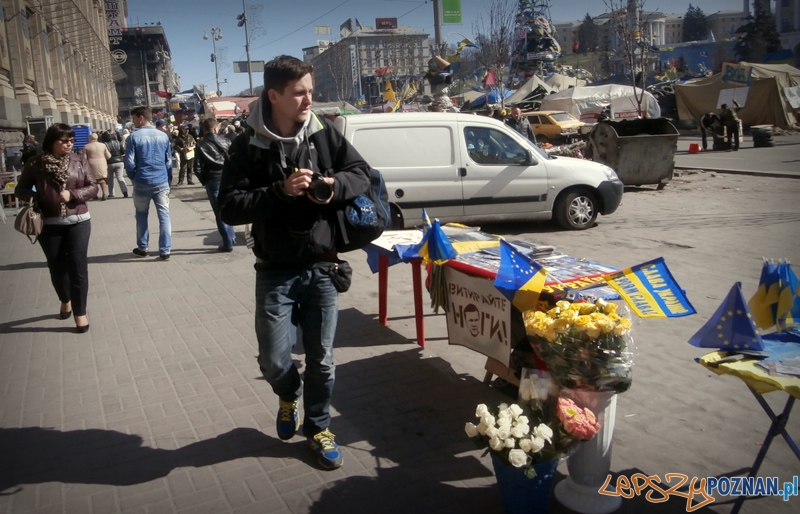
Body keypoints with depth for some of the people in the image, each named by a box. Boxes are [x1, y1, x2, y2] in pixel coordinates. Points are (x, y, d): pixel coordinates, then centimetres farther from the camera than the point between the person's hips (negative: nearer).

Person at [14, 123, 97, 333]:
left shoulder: (79, 161, -1)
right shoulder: (35, 164, -3)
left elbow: (93, 187, 0)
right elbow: (20, 189, 6)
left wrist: (73, 194, -17)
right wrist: (32, 197, -16)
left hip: (78, 222, 0)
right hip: (49, 224, 1)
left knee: (78, 267, -3)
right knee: (57, 268, 12)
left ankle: (80, 312, 8)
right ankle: (65, 300, 40)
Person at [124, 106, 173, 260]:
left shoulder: (134, 136, -7)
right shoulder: (163, 136, 3)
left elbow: (129, 162, -7)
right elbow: (169, 161, 8)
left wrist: (133, 178, 8)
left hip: (142, 182, -2)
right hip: (162, 182, 2)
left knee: (141, 215, 14)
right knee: (164, 215, 2)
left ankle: (142, 248, 22)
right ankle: (165, 250, 0)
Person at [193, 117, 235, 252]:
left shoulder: (200, 145, -2)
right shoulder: (225, 141, 2)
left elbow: (197, 168, -7)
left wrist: (204, 181, 7)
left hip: (213, 181, -2)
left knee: (220, 213, 3)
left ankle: (228, 243, 4)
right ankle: (231, 236, 25)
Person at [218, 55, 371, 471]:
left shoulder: (323, 133, -1)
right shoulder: (248, 146, -7)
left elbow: (362, 173, 5)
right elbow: (229, 208, -12)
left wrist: (336, 185, -17)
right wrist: (280, 191, -25)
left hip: (321, 267, 2)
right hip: (276, 271, -1)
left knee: (322, 359, 10)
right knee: (274, 359, -3)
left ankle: (318, 427, 33)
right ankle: (289, 394, 34)